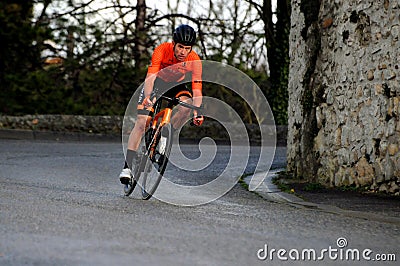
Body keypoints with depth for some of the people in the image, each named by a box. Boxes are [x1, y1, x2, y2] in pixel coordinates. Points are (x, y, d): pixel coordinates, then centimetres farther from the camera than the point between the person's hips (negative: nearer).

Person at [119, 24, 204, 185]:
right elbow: (150, 77, -39)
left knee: (187, 105, -31)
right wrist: (148, 97, -56)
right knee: (141, 123, -14)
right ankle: (128, 166, -10)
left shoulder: (194, 60, -28)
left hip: (176, 86, 2)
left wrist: (197, 112, -47)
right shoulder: (162, 50, -32)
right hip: (157, 82, -1)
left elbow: (197, 89, -31)